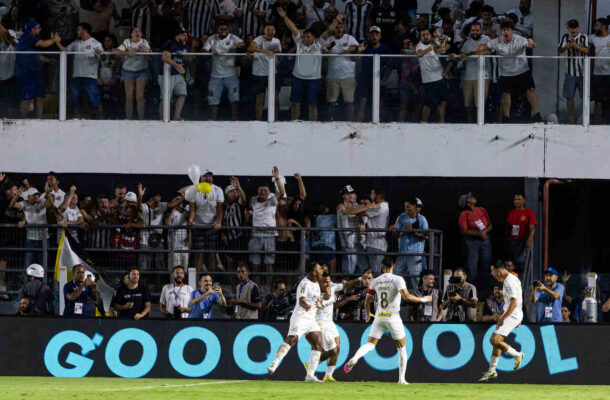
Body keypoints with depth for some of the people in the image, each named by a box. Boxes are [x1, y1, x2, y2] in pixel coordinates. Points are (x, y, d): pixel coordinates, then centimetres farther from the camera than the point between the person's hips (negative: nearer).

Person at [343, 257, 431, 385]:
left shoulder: (376, 281, 6)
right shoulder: (398, 279, -6)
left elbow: (367, 301, 12)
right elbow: (406, 296, -19)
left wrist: (368, 314, 30)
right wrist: (423, 299, -6)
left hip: (379, 317, 3)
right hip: (393, 318, -3)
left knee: (370, 344, 3)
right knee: (401, 348, 11)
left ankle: (354, 359, -26)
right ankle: (401, 378, 9)